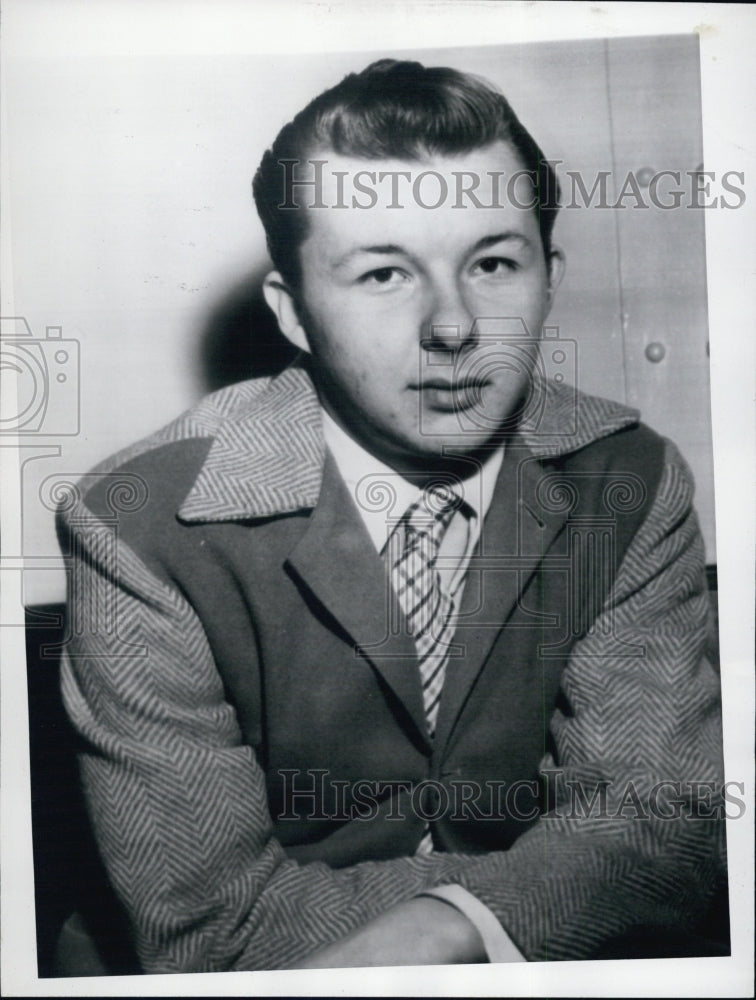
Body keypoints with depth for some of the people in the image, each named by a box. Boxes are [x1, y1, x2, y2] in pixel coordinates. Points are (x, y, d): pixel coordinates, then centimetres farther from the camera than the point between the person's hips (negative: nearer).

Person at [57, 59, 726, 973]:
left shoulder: (632, 484, -8)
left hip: (562, 966, 5)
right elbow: (207, 924, -18)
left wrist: (429, 931, -25)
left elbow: (665, 819, -8)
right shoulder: (136, 532, -18)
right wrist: (565, 873, -16)